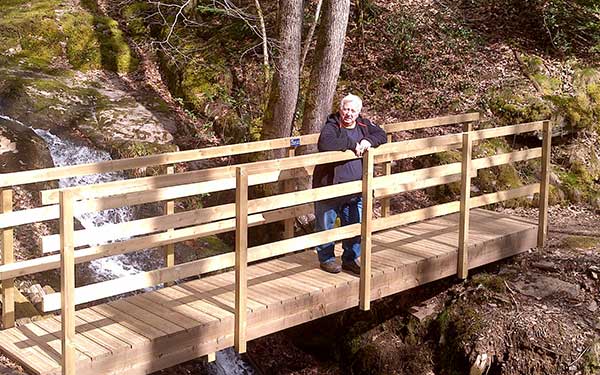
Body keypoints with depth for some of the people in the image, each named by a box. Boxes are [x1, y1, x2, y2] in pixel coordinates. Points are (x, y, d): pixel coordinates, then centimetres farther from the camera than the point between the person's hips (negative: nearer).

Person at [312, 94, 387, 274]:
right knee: (326, 226, 8)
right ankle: (326, 258, 26)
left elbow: (382, 135, 11)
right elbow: (324, 143, -33)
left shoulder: (364, 125, 6)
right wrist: (351, 144, -29)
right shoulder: (332, 126, -14)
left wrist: (369, 141, -12)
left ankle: (350, 259, 30)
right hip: (330, 189, -5)